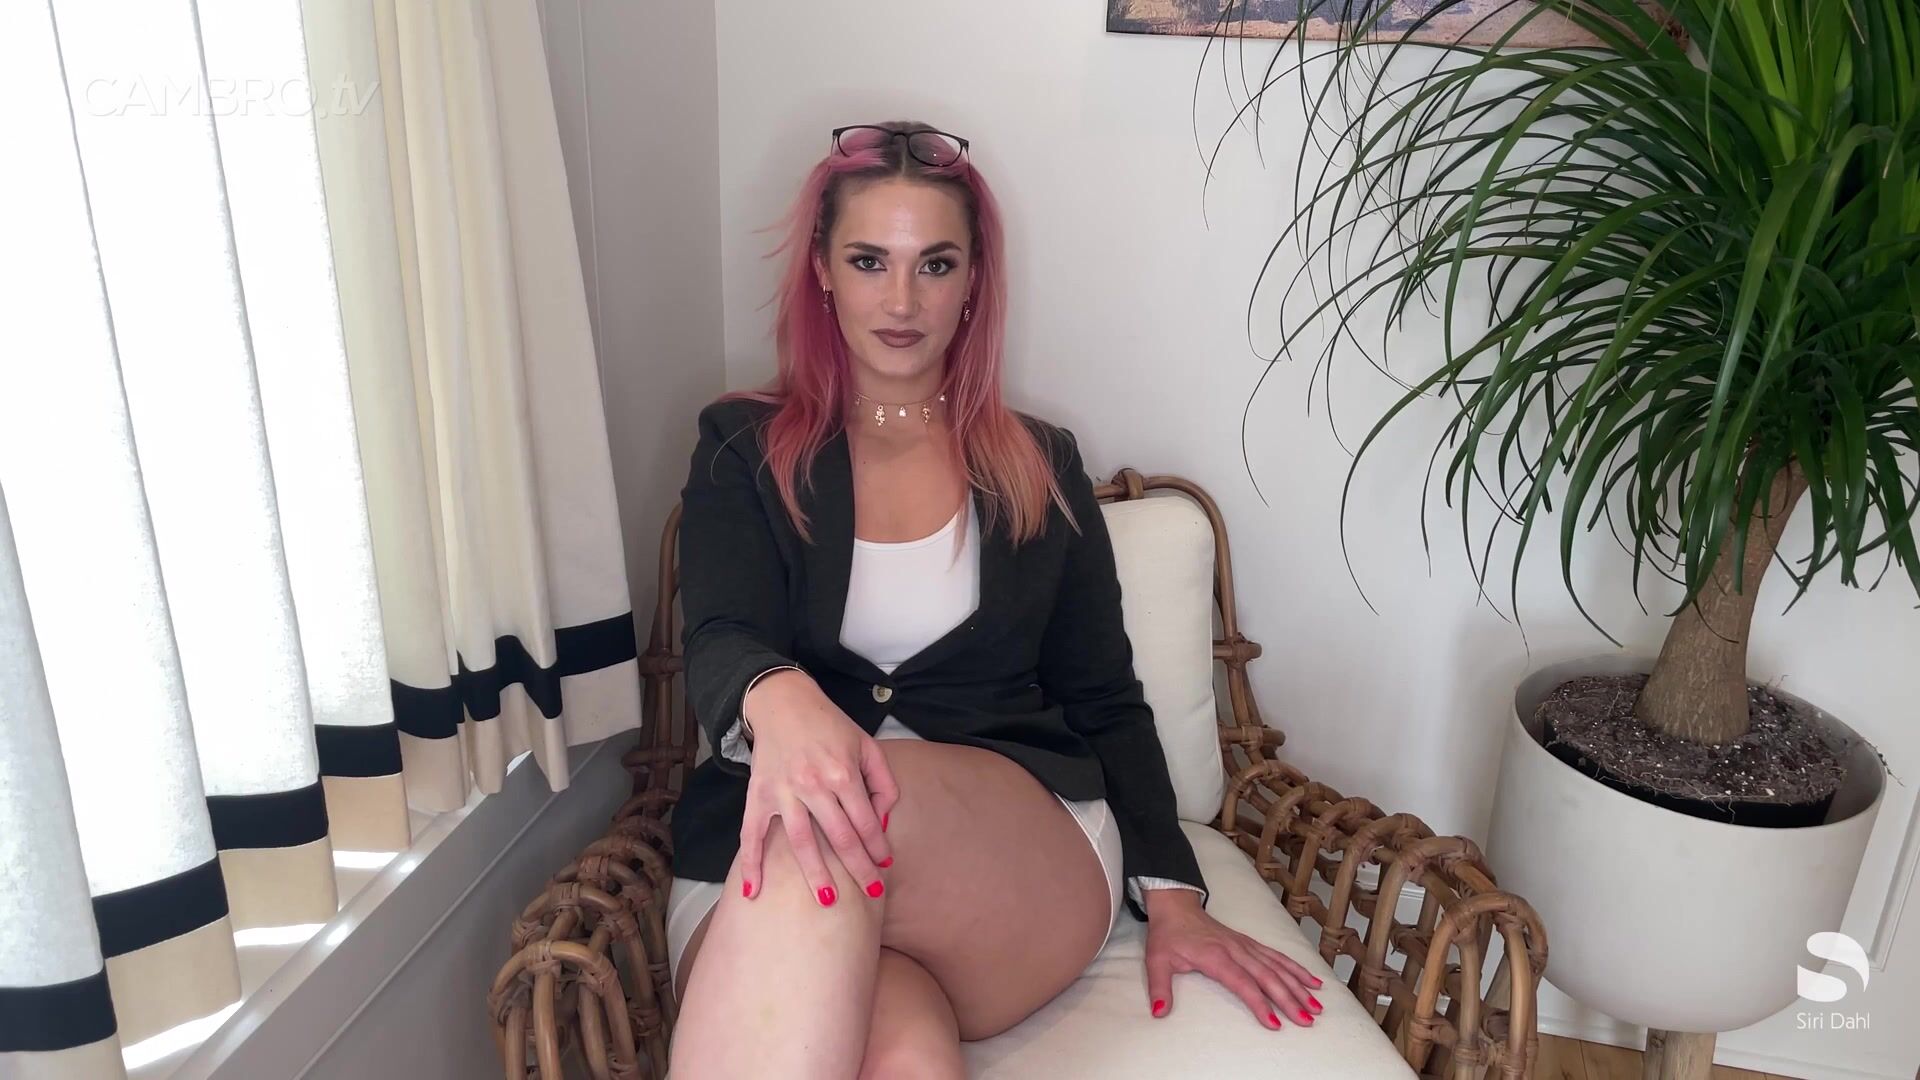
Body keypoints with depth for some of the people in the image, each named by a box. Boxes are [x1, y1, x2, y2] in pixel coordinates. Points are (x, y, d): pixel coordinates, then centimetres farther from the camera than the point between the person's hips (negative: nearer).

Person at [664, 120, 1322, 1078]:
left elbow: (1106, 701, 16)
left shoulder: (1041, 467, 16)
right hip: (766, 882, -1)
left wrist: (1171, 896, 2)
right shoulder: (744, 451, 12)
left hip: (1029, 859, 1)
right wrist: (779, 702, -31)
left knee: (845, 813, -36)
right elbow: (720, 644, -5)